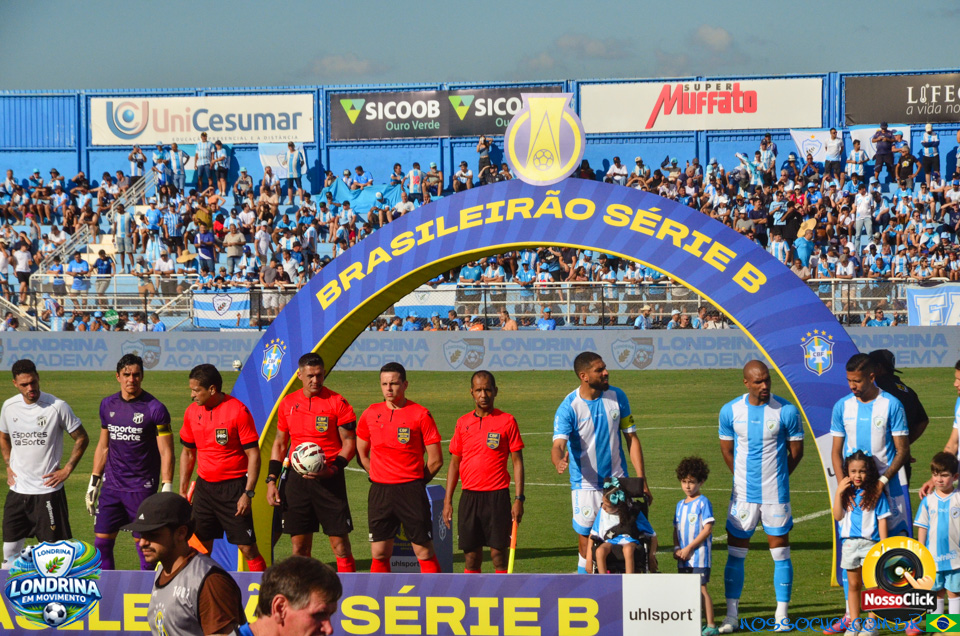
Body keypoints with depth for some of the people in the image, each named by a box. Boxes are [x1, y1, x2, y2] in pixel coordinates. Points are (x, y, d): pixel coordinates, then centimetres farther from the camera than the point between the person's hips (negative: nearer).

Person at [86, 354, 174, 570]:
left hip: (142, 488, -5)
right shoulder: (107, 405, 9)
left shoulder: (155, 409, -7)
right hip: (111, 486, 5)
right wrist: (94, 481, 16)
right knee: (102, 542, 2)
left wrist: (167, 489, -13)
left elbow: (166, 451, -7)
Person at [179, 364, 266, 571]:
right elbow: (188, 453, 17)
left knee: (247, 547, -7)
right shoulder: (192, 412, 5)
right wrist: (183, 490, 12)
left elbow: (253, 455, -11)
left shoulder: (238, 411, -12)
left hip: (233, 488, -6)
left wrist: (248, 493, -16)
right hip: (204, 487, 6)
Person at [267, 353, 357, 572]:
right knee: (299, 546, 4)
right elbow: (280, 443, 18)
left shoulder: (337, 403, -3)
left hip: (328, 479, -4)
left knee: (340, 543, -4)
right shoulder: (288, 403, 10)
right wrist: (271, 479, 10)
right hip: (297, 478, 4)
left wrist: (332, 469, -17)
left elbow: (349, 443, -2)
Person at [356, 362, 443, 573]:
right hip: (379, 491, 3)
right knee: (379, 553, 4)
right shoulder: (370, 414, 7)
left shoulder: (420, 415, -4)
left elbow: (436, 460, 0)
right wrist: (378, 477, 12)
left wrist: (416, 482, 5)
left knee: (424, 551, -3)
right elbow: (361, 453, 19)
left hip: (411, 490, -3)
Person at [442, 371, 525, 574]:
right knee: (471, 557, 3)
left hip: (497, 496, -3)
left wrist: (519, 498, -7)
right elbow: (454, 463, 14)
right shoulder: (463, 423, 10)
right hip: (469, 496, 3)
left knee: (498, 554, -3)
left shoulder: (507, 421, 0)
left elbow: (517, 462, 1)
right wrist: (447, 501, 8)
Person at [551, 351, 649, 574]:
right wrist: (559, 461, -49)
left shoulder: (617, 397, -1)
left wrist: (641, 480, 1)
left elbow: (631, 438, 6)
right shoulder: (569, 407, -12)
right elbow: (558, 444, -24)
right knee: (587, 545, -1)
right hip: (585, 486, -3)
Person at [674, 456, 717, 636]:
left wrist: (689, 548, -14)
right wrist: (676, 548, 0)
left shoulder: (703, 502, -7)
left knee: (701, 588, -8)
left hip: (700, 555, -7)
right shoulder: (680, 504, 14)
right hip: (684, 557, 7)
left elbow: (708, 529, -13)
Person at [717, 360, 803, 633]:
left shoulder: (787, 411, -7)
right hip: (743, 495, 2)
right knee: (735, 554, 3)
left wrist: (775, 477, 9)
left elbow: (796, 452, 3)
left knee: (781, 554, 3)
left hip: (776, 495, -2)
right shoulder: (730, 411, -1)